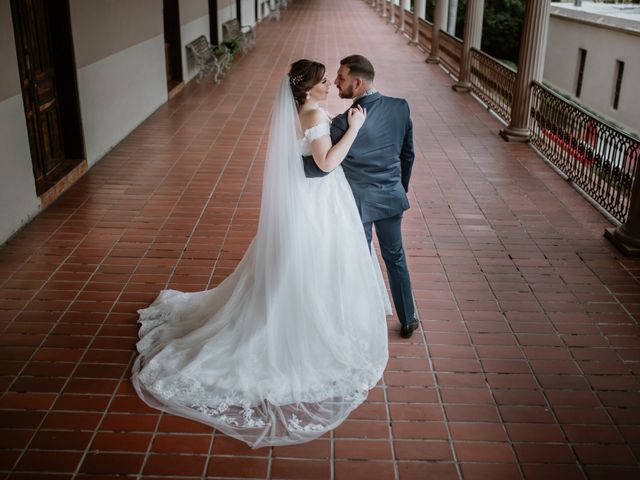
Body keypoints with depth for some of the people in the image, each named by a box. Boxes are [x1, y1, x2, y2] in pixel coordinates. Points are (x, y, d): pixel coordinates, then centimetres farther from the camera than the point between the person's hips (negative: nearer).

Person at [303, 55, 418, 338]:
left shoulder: (345, 122, -27)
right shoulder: (400, 107, -8)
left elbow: (320, 166, -28)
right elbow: (408, 154, 3)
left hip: (359, 203, -5)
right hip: (392, 197, 5)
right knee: (395, 257, 20)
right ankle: (407, 320, 33)